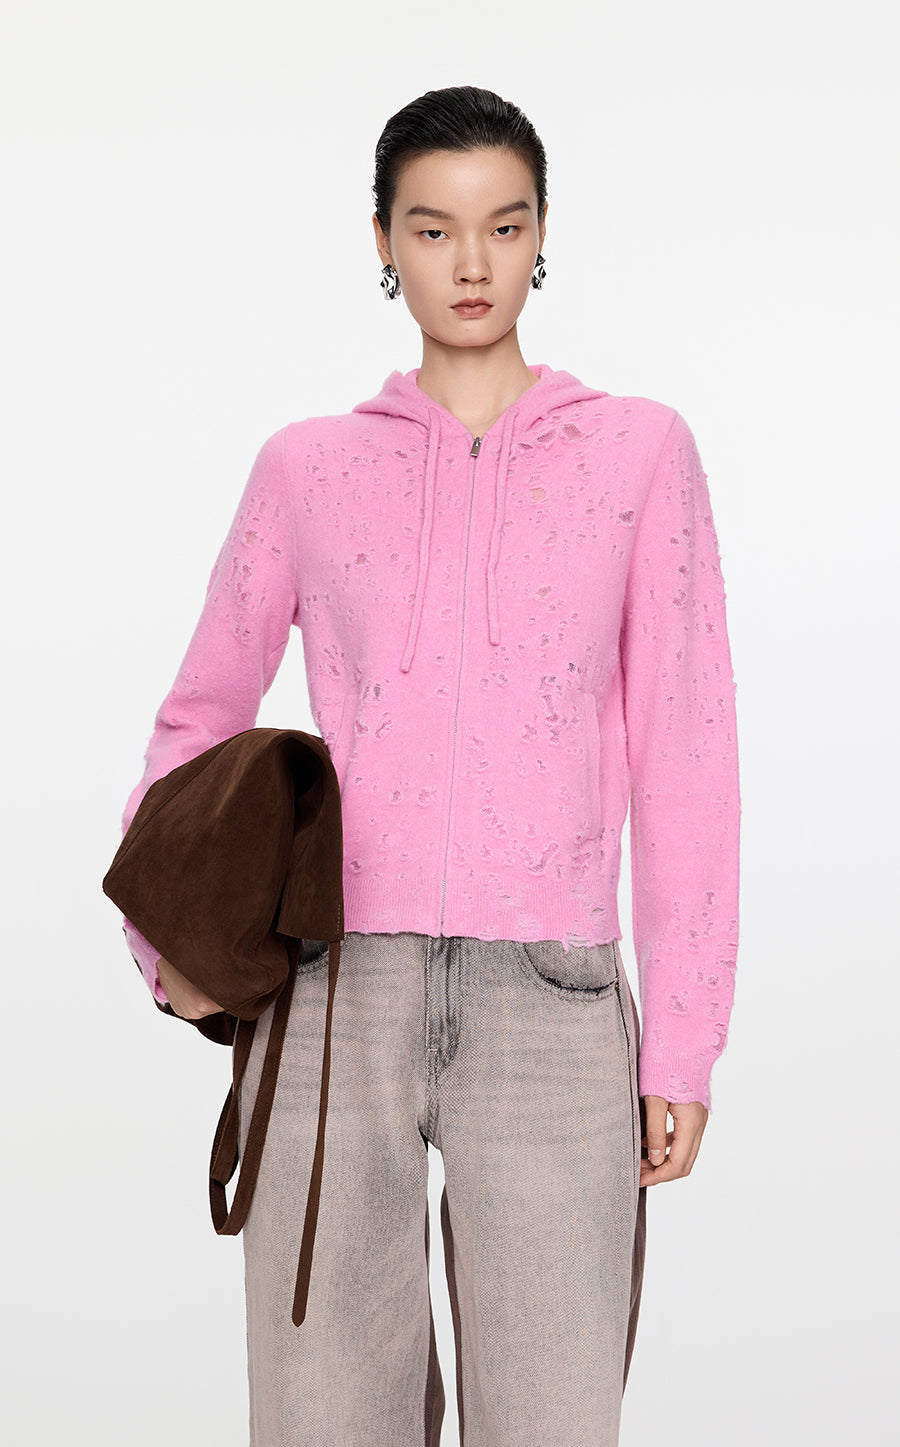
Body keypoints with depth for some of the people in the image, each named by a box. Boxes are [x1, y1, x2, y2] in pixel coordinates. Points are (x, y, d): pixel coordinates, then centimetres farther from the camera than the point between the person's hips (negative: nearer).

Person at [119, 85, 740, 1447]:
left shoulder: (640, 450, 7)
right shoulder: (308, 467, 10)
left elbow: (682, 752, 4)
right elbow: (200, 716, 19)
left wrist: (683, 1041, 1)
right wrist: (164, 939, 6)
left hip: (551, 1008, -1)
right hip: (335, 995, 1)